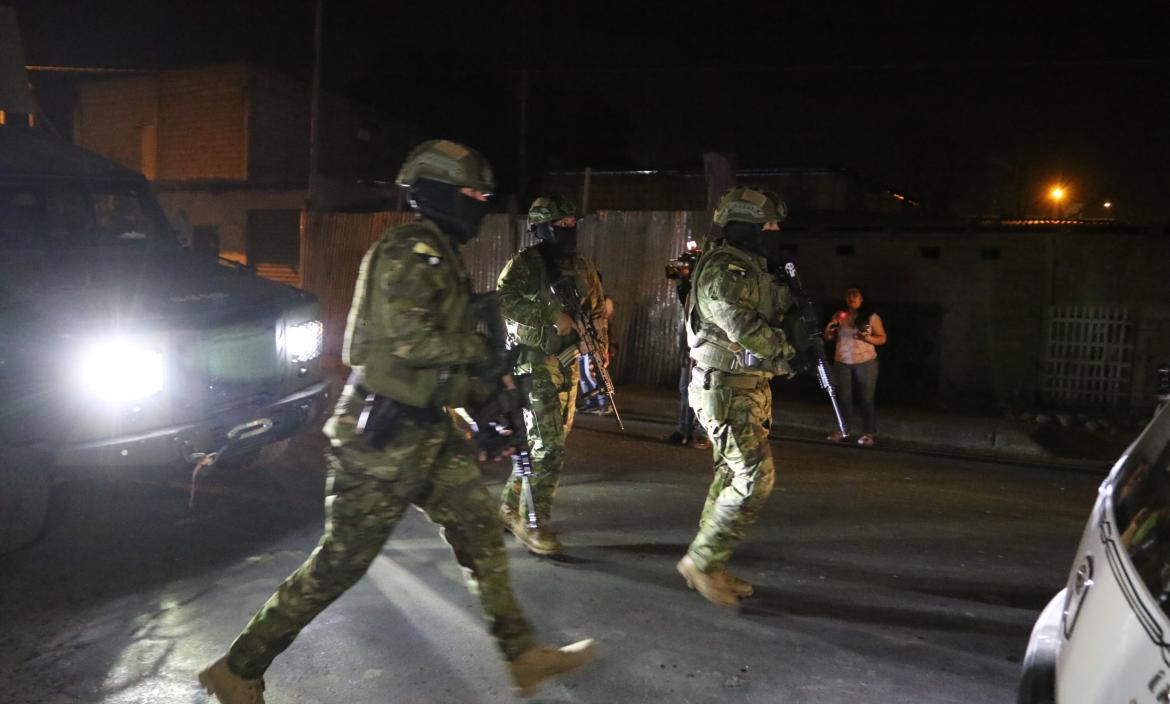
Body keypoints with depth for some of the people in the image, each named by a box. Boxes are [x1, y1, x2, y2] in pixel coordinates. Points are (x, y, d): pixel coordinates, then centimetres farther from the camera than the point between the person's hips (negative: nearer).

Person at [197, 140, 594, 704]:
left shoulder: (438, 255, 15)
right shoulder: (409, 251, -16)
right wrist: (481, 351, -11)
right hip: (385, 437, -10)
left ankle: (524, 655, 20)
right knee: (340, 562, 1)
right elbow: (412, 343, -26)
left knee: (481, 533, 10)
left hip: (426, 429, 10)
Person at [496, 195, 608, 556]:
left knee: (551, 443, 12)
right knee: (549, 446, -10)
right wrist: (553, 316, -25)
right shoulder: (524, 263, -7)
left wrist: (601, 345, 5)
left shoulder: (583, 268, 12)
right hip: (535, 364, -7)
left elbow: (598, 310, 21)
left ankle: (509, 507, 28)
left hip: (569, 366, 7)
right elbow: (503, 300, -22)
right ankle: (534, 522, 3)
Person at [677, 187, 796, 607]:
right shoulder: (723, 267, -16)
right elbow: (742, 326, -24)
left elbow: (766, 316, 18)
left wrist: (790, 296, 1)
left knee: (731, 477, 12)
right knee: (755, 478, -10)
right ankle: (702, 561, 0)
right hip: (727, 390, -10)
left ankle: (712, 569, 21)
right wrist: (790, 352, -14)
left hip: (747, 389, 10)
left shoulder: (750, 268, 16)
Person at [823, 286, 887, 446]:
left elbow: (882, 338, 0)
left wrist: (868, 338, -18)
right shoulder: (839, 315, 8)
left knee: (866, 398, -1)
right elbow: (827, 337, 10)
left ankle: (868, 433, 4)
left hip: (866, 362, -3)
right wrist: (831, 326, -11)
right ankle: (841, 430, 13)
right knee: (843, 398, 5)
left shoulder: (872, 317, -1)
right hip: (842, 362, 3)